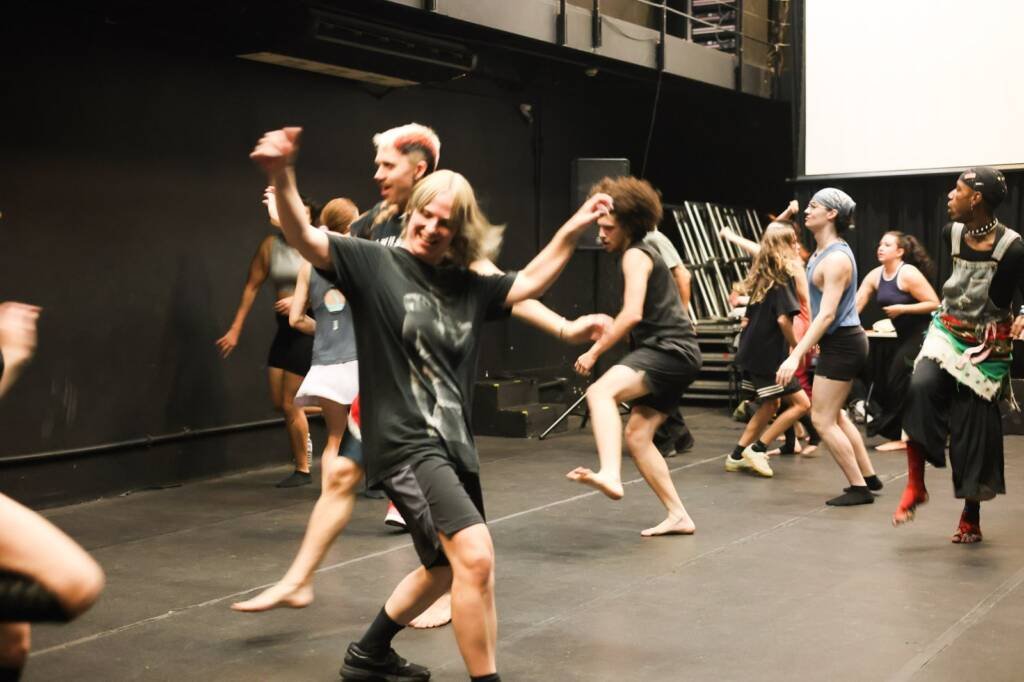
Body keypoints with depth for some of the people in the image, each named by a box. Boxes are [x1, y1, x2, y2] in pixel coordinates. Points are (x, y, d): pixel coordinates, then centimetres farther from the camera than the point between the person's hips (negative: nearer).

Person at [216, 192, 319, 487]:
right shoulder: (271, 244, 1)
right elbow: (252, 287, 6)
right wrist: (235, 330, 5)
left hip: (310, 327, -6)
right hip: (285, 328, 6)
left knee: (290, 403, -2)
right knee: (279, 402, 8)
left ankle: (303, 470, 14)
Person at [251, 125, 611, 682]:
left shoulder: (468, 287, 8)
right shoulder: (375, 264, -7)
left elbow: (530, 282, 21)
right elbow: (304, 238, -19)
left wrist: (574, 228, 12)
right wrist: (282, 178, -38)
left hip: (454, 443, 8)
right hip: (404, 442, -8)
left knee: (446, 568, 22)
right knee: (476, 555, -22)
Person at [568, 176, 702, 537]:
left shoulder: (635, 255, -6)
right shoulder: (646, 253, 25)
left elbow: (632, 314, -19)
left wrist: (595, 351, -15)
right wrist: (606, 330, 33)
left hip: (668, 350, -11)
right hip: (673, 354, 11)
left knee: (600, 392, -32)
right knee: (637, 434, 12)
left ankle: (610, 475, -54)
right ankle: (678, 516, 16)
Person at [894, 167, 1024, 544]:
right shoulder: (951, 233, -3)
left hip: (987, 347, -4)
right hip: (947, 332, 4)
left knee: (974, 431, 2)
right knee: (921, 388, -25)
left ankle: (971, 518, 19)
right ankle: (915, 485, -16)